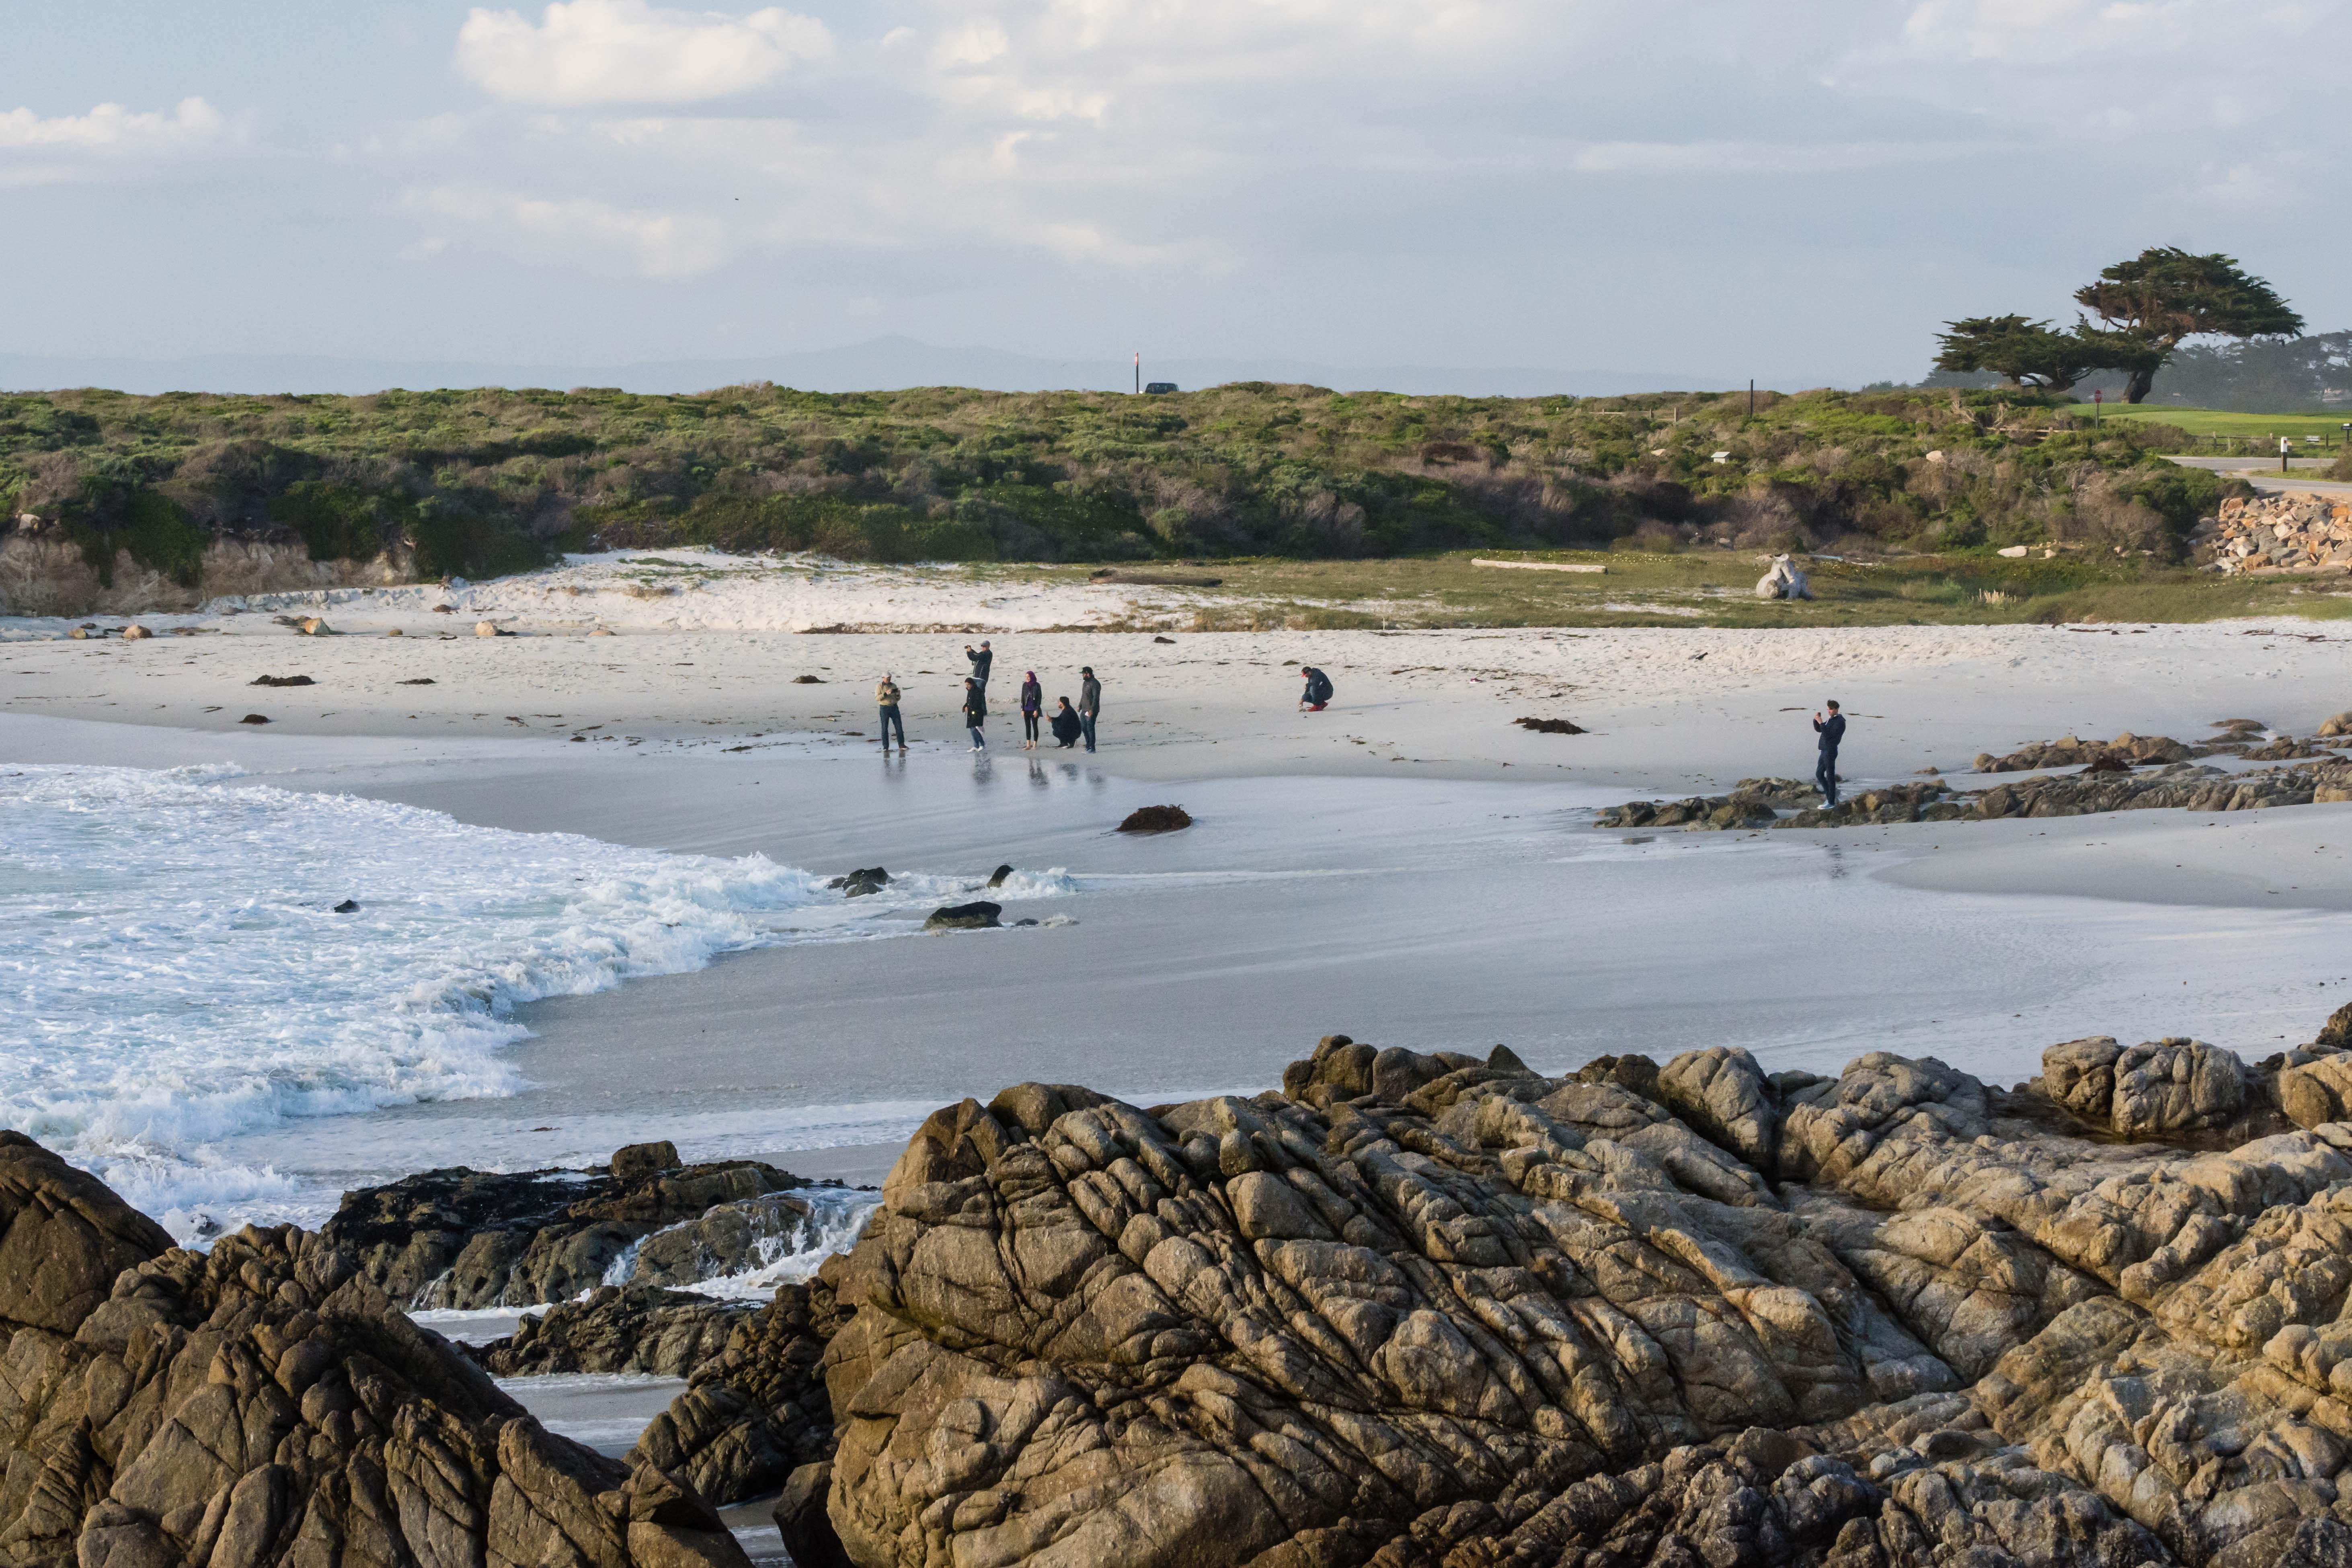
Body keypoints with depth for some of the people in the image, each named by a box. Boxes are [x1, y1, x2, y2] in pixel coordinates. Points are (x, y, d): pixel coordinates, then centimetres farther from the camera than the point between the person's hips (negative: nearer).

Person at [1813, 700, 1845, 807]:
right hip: (1825, 751, 10)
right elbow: (1818, 730, 19)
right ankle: (1829, 796, 22)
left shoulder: (1840, 722, -13)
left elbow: (1829, 735, -21)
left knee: (1830, 776, -4)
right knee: (1819, 774, 14)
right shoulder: (1830, 720, 16)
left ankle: (1831, 802, 2)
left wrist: (1821, 723, -23)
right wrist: (1816, 720, 3)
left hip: (1831, 751, -10)